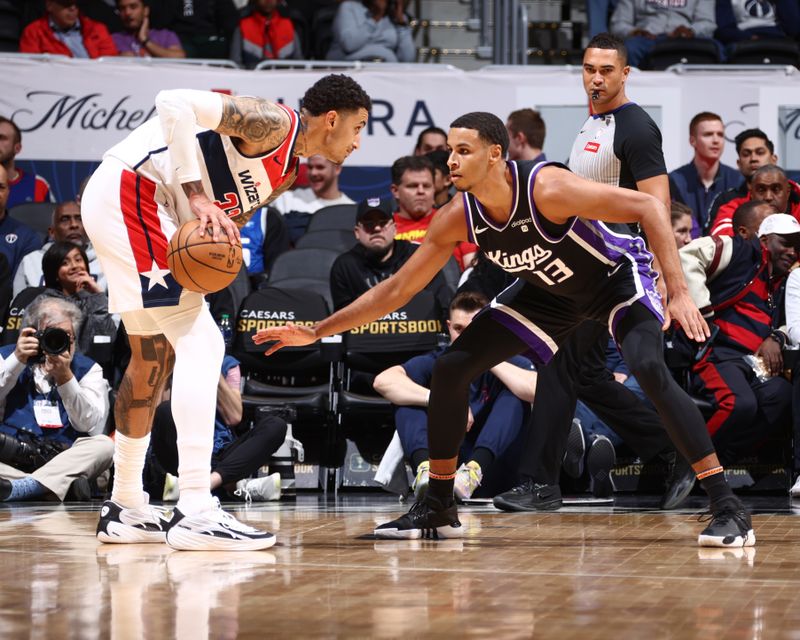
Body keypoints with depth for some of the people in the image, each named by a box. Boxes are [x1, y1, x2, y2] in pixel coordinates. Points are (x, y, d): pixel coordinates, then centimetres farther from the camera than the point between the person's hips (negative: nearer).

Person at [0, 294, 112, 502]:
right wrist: (17, 360, -11)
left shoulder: (86, 369, 11)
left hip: (64, 463, 0)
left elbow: (91, 426, -5)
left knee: (103, 444, -28)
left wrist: (65, 377, -16)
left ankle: (18, 489, -42)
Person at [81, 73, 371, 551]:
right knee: (200, 343, -14)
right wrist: (197, 195, -26)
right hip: (130, 192, -11)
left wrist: (220, 236, -8)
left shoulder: (289, 171, 17)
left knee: (154, 357, 18)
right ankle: (195, 513, -18)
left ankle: (126, 510, 28)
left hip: (117, 206, 11)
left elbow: (226, 216, 16)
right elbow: (175, 103, -22)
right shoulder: (273, 123, -13)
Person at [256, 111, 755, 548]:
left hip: (616, 275, -6)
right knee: (450, 369, -2)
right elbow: (397, 290, -9)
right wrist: (317, 332, -12)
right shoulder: (457, 219, -19)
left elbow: (648, 207, -34)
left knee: (650, 369, -31)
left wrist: (678, 292, -41)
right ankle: (438, 509, 11)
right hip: (551, 292, 6)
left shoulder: (548, 189, -37)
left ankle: (729, 509, -25)